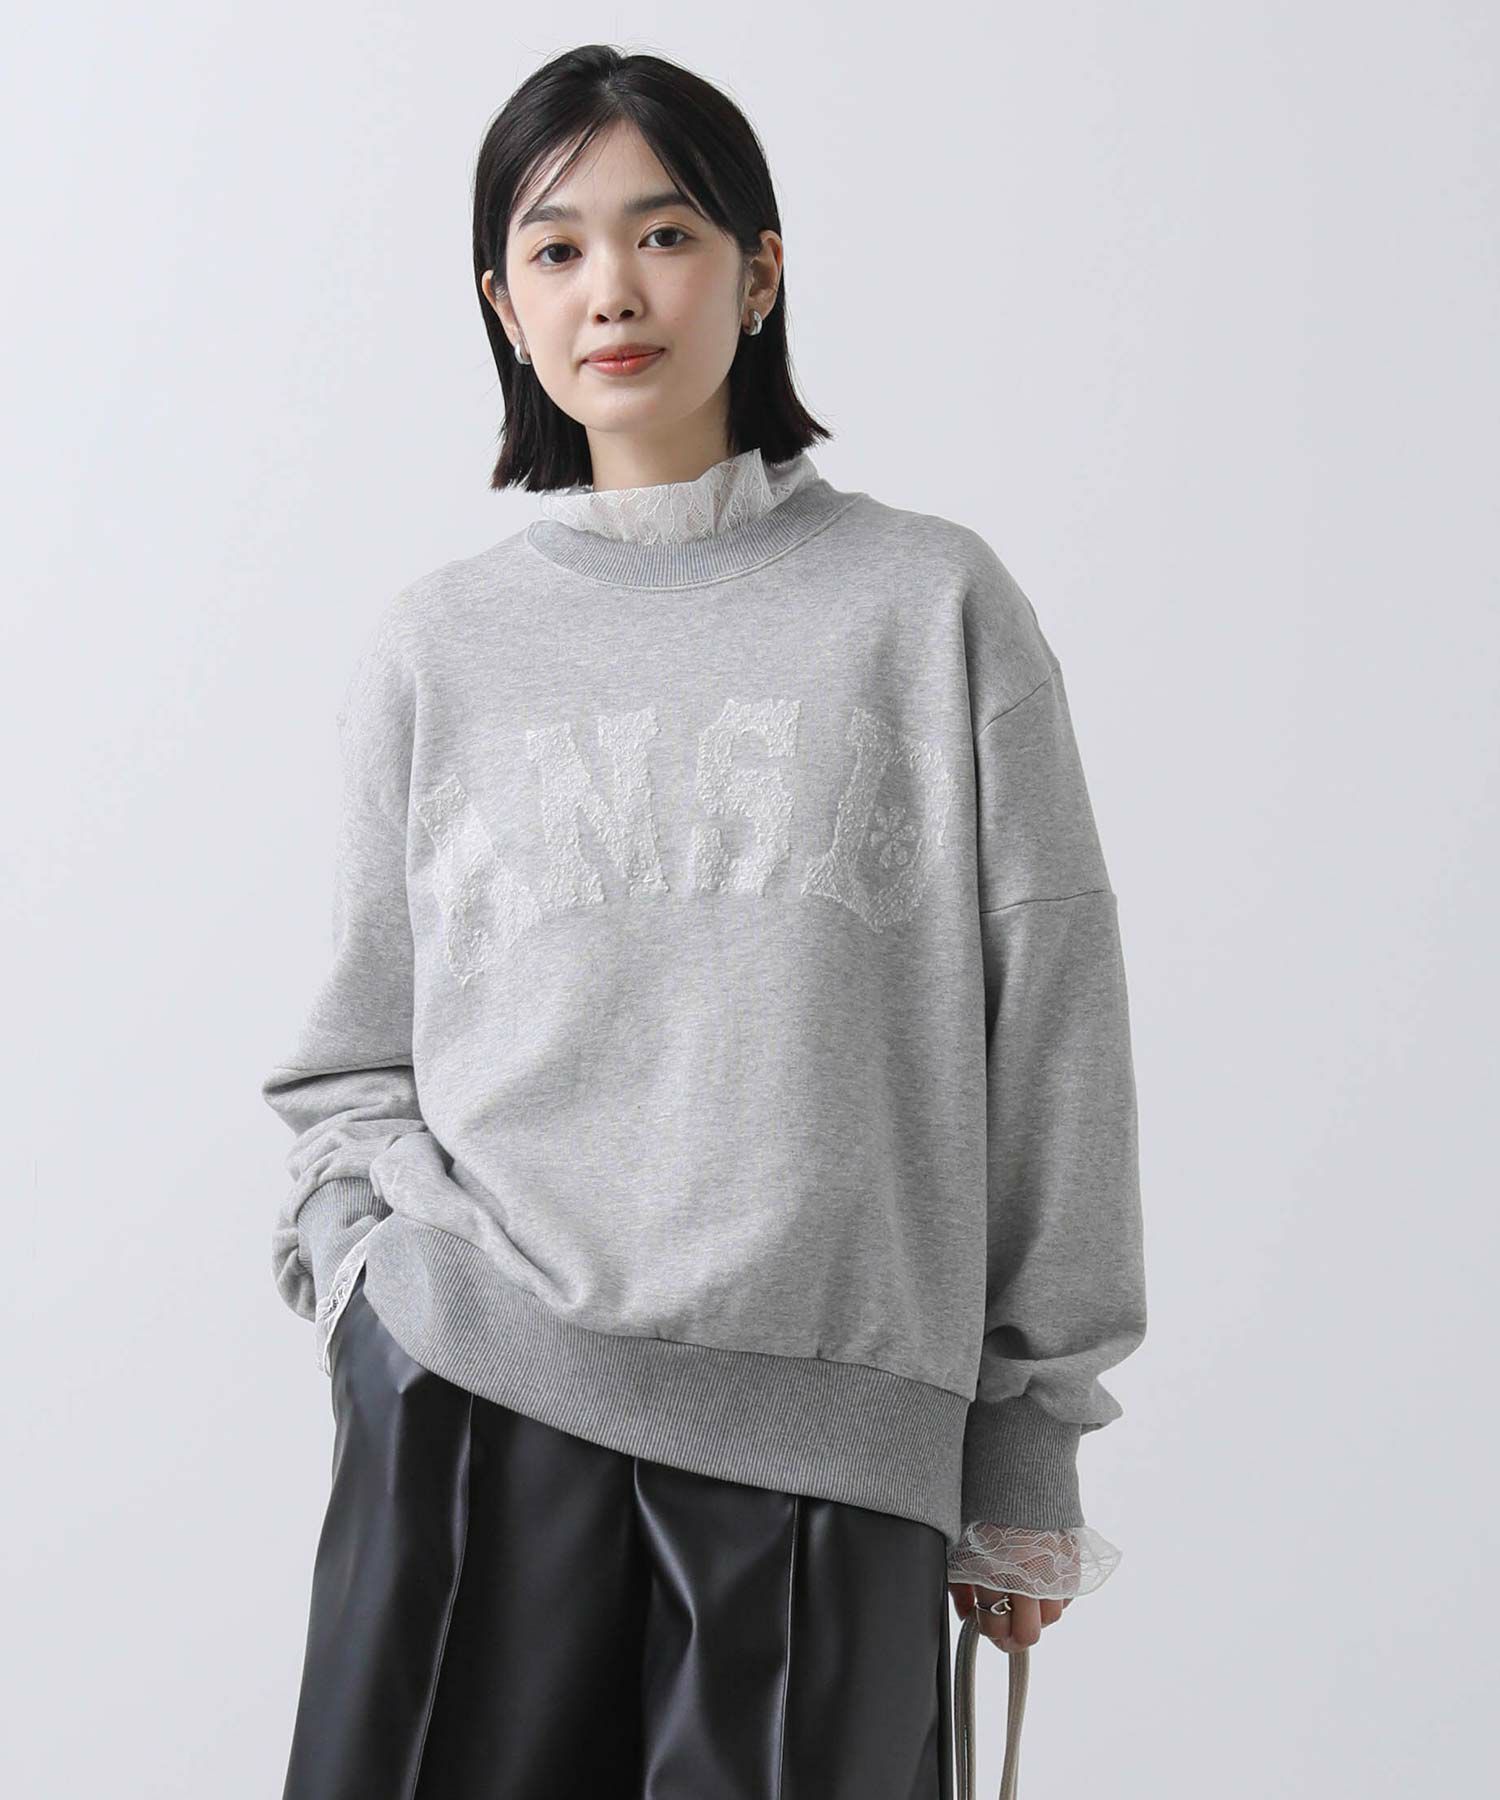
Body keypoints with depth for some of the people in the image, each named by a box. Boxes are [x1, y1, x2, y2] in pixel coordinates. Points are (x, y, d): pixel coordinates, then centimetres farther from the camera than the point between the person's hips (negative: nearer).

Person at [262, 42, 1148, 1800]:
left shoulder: (934, 603, 5)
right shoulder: (433, 645, 10)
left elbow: (1047, 1033, 4)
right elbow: (353, 1057, 14)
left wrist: (1025, 1452, 4)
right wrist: (380, 1287, -4)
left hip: (831, 1447, -1)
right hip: (468, 1414, 1)